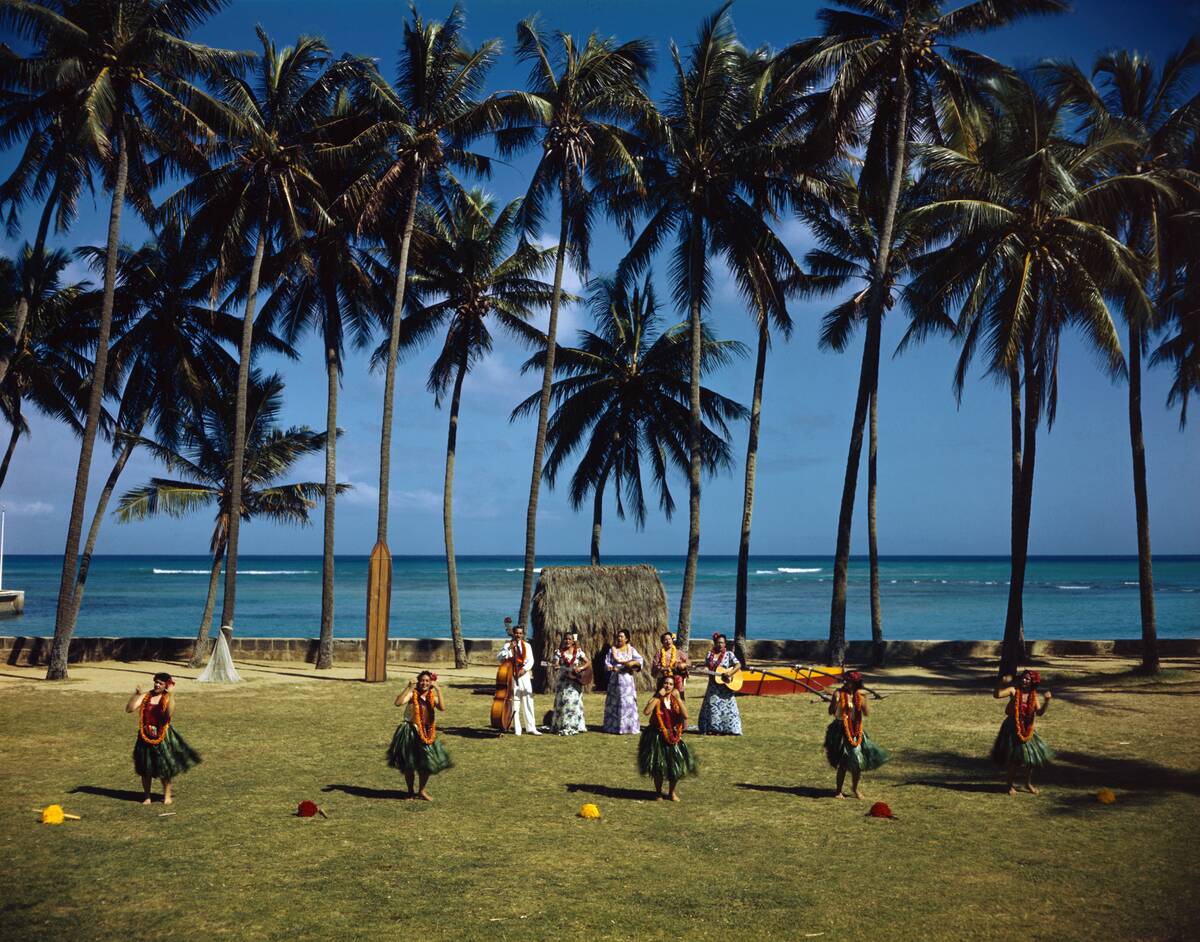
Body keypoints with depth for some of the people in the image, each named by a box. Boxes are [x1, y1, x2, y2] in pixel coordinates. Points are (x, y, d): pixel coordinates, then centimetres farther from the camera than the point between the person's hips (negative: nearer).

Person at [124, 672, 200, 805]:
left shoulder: (168, 699, -6)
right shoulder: (145, 697, 1)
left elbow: (170, 713, -26)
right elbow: (129, 709, -7)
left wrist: (169, 694, -28)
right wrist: (135, 694, -18)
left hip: (163, 737, -2)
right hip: (146, 737, 2)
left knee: (165, 768, 7)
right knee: (146, 769, 8)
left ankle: (167, 795, 25)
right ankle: (146, 796, 25)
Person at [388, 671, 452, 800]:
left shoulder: (432, 697, 2)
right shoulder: (413, 694, -8)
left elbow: (442, 707, -18)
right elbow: (398, 702, -25)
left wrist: (438, 690, -21)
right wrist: (408, 687, -27)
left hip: (427, 733, 3)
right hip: (411, 732, -3)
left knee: (427, 764, 7)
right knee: (409, 765, 6)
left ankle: (422, 791, 27)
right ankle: (410, 791, 25)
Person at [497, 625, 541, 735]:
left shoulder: (527, 645, 10)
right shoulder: (508, 644, 3)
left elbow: (530, 660, 1)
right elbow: (501, 657, -10)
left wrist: (524, 669, -15)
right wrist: (509, 648, -21)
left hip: (525, 675, 2)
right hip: (512, 676, -2)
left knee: (528, 701, 2)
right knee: (515, 702, -1)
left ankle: (531, 727, 6)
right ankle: (517, 729, 4)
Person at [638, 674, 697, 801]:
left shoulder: (676, 699, 3)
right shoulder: (657, 699, -5)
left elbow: (685, 715, -13)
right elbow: (647, 712, -26)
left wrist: (678, 698, -20)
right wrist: (658, 696, -23)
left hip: (673, 737, 3)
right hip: (658, 737, -3)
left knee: (676, 766, 0)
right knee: (658, 766, -1)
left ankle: (672, 792, 24)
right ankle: (658, 792, 22)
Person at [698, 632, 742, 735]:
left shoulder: (729, 654, -2)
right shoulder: (710, 654, 9)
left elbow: (738, 665, -8)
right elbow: (705, 666, 13)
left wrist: (730, 673, -22)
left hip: (725, 687, -4)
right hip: (713, 685, 4)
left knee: (726, 707, -5)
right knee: (711, 706, 4)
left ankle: (728, 729, -2)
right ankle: (712, 728, 11)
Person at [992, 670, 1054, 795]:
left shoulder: (1033, 696, 0)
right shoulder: (1014, 691, -10)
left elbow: (1039, 713, -11)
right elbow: (997, 695, -23)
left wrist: (1047, 701, -25)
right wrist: (1002, 683, -36)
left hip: (1027, 730, 4)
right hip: (1012, 728, -4)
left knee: (1031, 756, 8)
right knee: (1012, 759, 0)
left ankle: (1028, 783, 30)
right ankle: (1011, 785, 17)